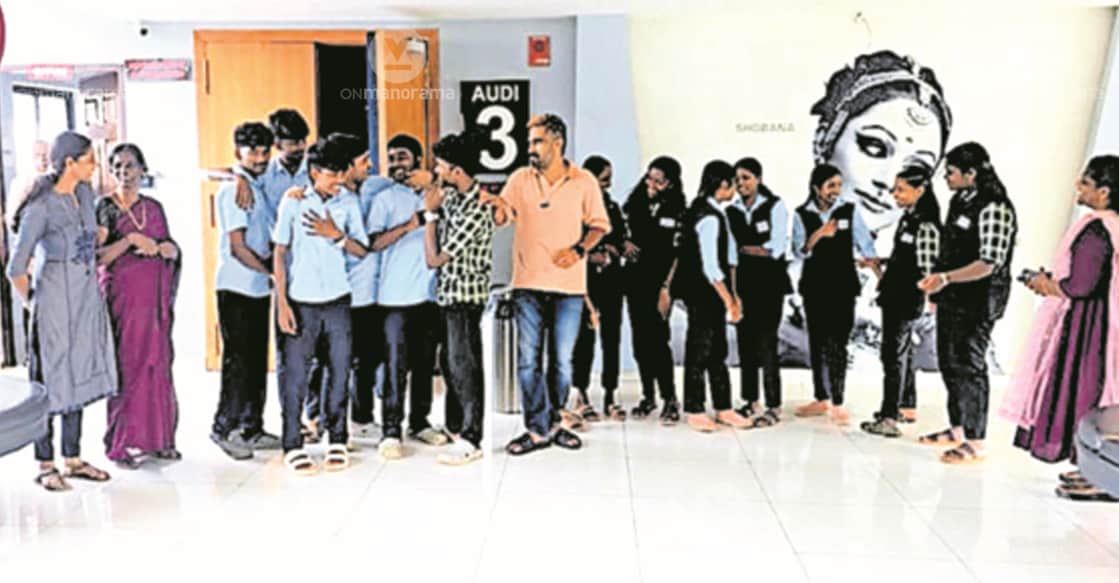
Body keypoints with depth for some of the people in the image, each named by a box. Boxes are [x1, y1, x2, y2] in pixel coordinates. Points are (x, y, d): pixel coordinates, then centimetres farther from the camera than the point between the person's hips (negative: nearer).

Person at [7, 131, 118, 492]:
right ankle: (45, 465, 12)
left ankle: (74, 458, 22)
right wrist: (32, 303, -2)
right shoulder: (41, 207, -16)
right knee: (51, 382, 1)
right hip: (56, 303, -7)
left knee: (80, 378, 12)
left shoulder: (85, 194, 5)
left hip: (87, 301, 7)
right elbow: (16, 269, -15)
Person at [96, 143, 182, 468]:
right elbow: (97, 257, -9)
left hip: (156, 298, 4)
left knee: (159, 366, 6)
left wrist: (157, 247, -8)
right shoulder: (105, 209, -1)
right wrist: (130, 240, -20)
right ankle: (122, 443, 4)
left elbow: (174, 250, 12)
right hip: (123, 298, -4)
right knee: (127, 366, -4)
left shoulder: (154, 208, 12)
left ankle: (157, 437, 15)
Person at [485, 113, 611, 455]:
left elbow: (599, 225, 6)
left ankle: (556, 418, 27)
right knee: (528, 360, 0)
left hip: (568, 286, -1)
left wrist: (579, 249, -11)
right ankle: (538, 430, 9)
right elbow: (499, 218, 2)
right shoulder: (520, 179, 6)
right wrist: (495, 206, -21)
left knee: (562, 360, 8)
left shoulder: (584, 182, 2)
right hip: (528, 285, 1)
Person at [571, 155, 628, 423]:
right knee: (585, 338, -4)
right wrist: (591, 256, -8)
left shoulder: (613, 207, 16)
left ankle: (609, 397, 9)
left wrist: (608, 253, 0)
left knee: (612, 338, 3)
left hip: (611, 279, 5)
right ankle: (581, 398, 5)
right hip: (585, 279, -5)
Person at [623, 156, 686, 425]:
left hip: (659, 282, -4)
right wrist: (624, 245, -5)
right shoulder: (633, 204, 8)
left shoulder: (677, 211, -3)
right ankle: (648, 396, 16)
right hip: (634, 279, 4)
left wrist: (666, 288, -12)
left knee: (657, 338, -10)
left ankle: (669, 399, -2)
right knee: (640, 339, 6)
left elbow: (676, 252, -5)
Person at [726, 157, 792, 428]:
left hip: (769, 283, -4)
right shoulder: (732, 211, 10)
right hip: (743, 282, 4)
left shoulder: (775, 206, -1)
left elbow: (777, 247, -9)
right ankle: (751, 402, 17)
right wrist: (758, 250, -10)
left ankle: (773, 407, -1)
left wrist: (744, 249, -8)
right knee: (745, 342, 7)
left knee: (766, 342, -8)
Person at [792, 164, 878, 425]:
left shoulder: (849, 211, -1)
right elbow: (800, 252, -9)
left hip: (843, 286, -2)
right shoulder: (802, 215, -1)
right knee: (816, 343, 9)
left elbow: (865, 244, -3)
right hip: (814, 286, 2)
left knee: (836, 344, -5)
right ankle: (821, 399, 22)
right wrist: (818, 234, -27)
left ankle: (837, 403, 1)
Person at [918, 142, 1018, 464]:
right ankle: (957, 429, 30)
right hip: (952, 298, 9)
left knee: (969, 366, -3)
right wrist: (938, 286, 19)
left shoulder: (994, 208, -18)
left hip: (977, 302, -9)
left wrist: (946, 278, -32)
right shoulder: (960, 201, 10)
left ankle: (975, 441, 7)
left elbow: (990, 263, -23)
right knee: (949, 363, 16)